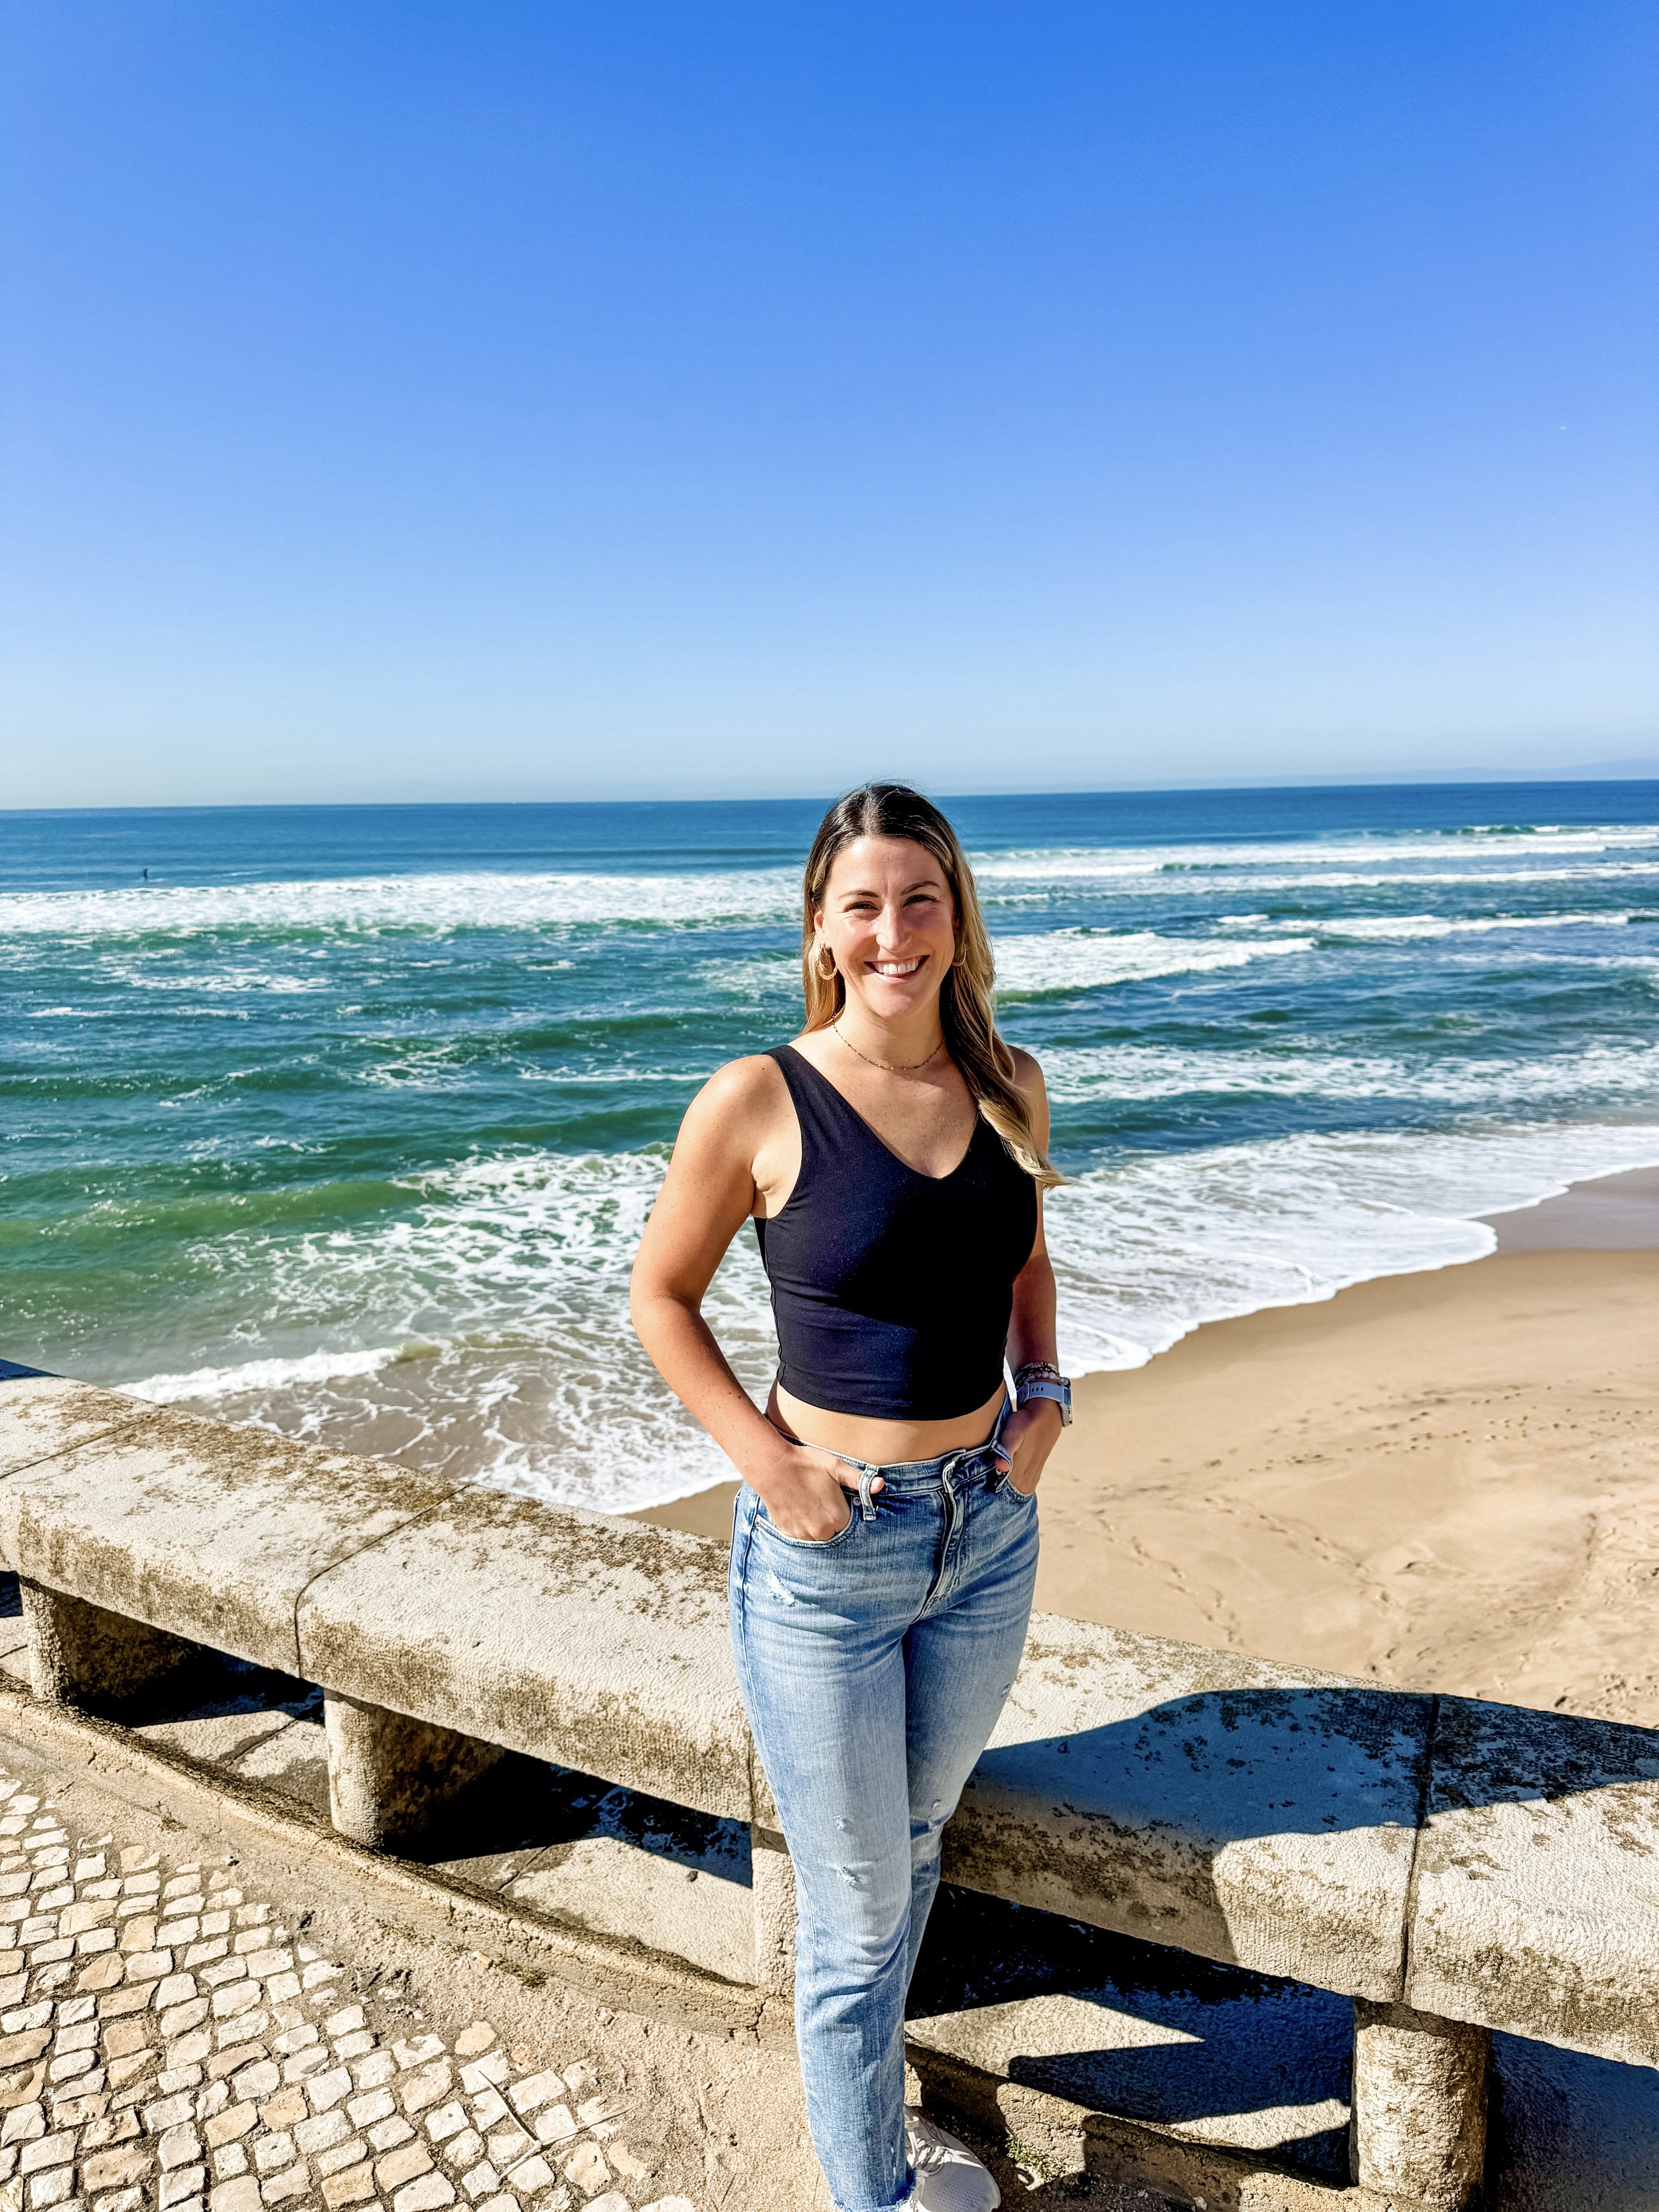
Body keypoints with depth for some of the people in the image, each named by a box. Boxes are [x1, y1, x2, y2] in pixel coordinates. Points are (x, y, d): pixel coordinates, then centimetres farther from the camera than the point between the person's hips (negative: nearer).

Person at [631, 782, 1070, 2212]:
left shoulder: (1009, 1086, -1)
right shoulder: (759, 1103, -15)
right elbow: (662, 1297, -5)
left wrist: (1043, 1393, 0)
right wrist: (765, 1462, -14)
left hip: (988, 1528, 5)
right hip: (826, 1552, -5)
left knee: (913, 1845, 27)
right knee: (856, 1907, 12)